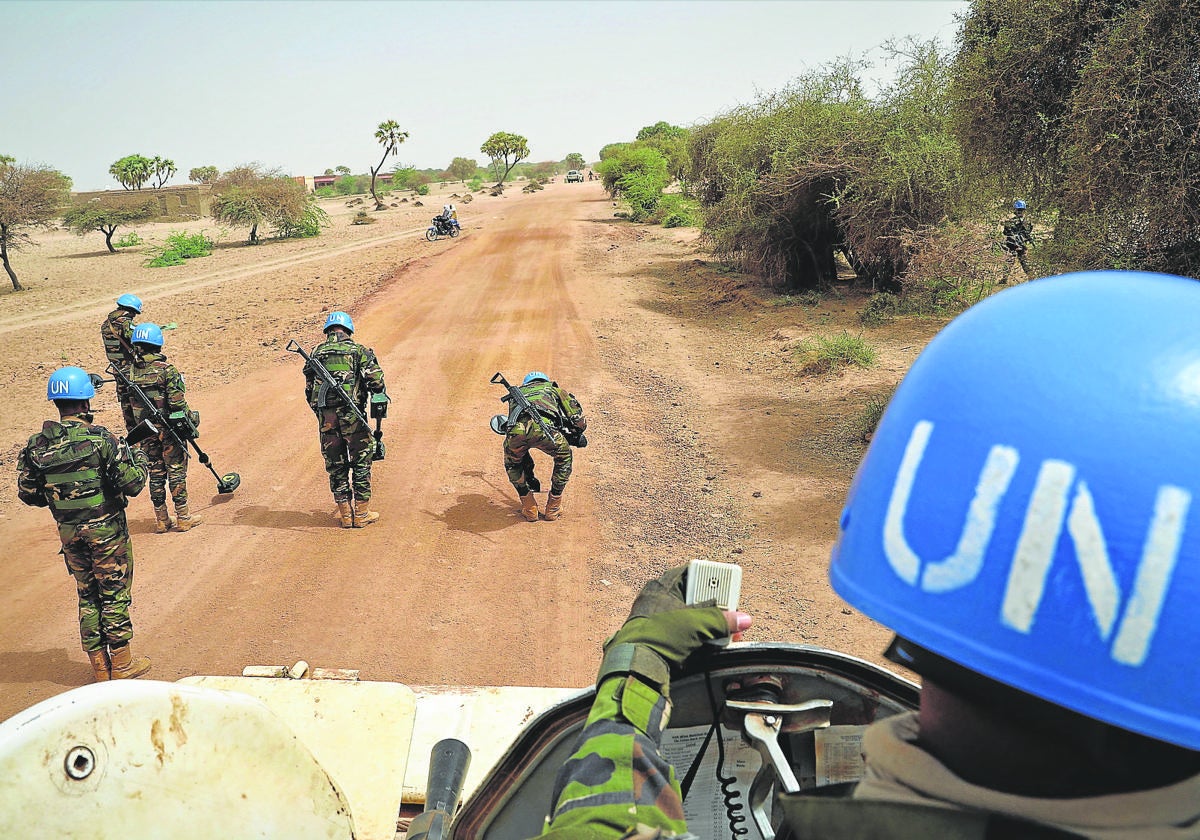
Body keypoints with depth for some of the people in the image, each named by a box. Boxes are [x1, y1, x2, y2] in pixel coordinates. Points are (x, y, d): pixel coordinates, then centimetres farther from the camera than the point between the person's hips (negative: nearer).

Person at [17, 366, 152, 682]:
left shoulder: (36, 446, -3)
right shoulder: (100, 439, -18)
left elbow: (27, 494, 3)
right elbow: (132, 484, -18)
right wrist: (139, 462, 3)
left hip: (68, 532, 5)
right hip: (107, 530, -5)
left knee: (87, 596, 16)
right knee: (115, 595, 8)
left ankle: (100, 666, 24)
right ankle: (122, 663, 17)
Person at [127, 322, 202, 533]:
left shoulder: (131, 371, -1)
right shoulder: (167, 370, -17)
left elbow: (131, 403, 5)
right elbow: (178, 403, -18)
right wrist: (191, 419, -2)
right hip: (169, 430, -5)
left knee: (155, 473, 12)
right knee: (176, 472, 4)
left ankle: (161, 520, 19)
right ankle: (183, 517, 10)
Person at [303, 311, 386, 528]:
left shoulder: (316, 353, 12)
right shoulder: (359, 351, 1)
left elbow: (309, 390, 13)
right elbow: (376, 381, -9)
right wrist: (379, 395, 13)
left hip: (325, 417, 3)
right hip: (352, 415, -3)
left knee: (335, 465, 11)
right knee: (361, 462, 8)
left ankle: (345, 514, 16)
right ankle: (361, 513, 11)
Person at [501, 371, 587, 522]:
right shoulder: (553, 389, 39)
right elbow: (580, 421, 27)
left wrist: (530, 476, 55)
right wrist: (569, 436, 51)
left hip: (516, 430, 2)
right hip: (544, 427, -2)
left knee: (512, 464, 36)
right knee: (564, 457, 30)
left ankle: (529, 509, 32)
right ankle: (553, 508, 32)